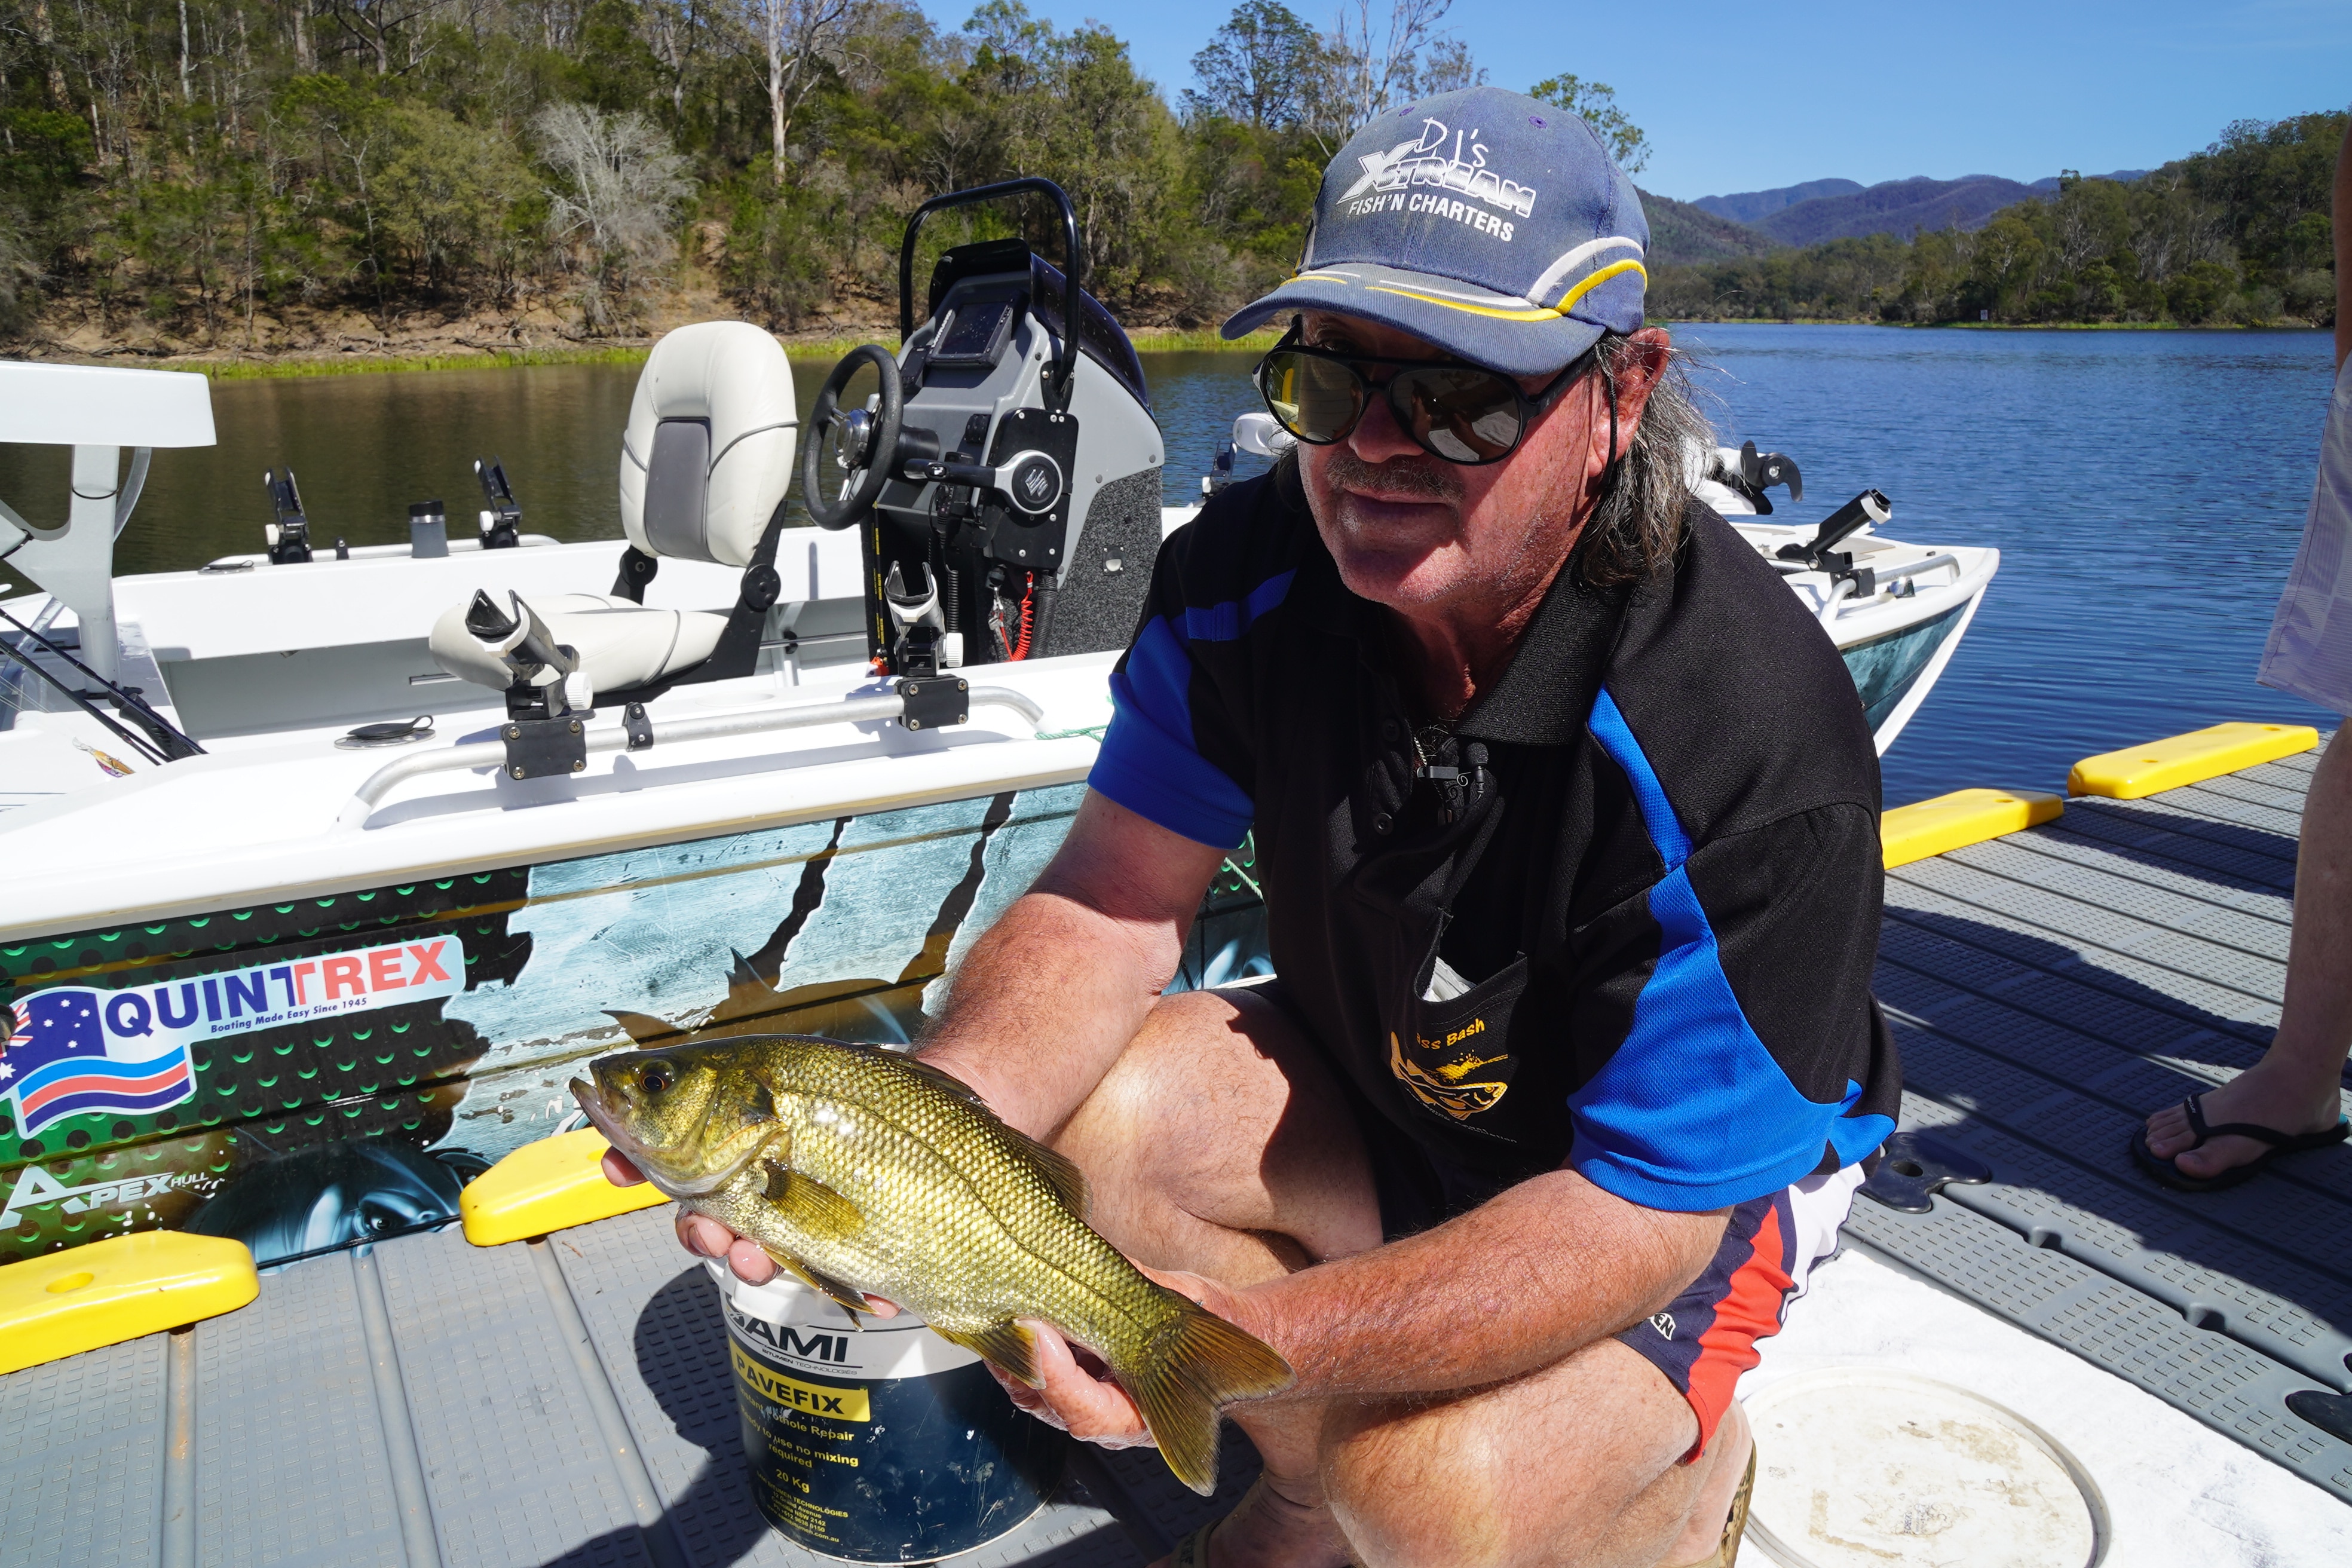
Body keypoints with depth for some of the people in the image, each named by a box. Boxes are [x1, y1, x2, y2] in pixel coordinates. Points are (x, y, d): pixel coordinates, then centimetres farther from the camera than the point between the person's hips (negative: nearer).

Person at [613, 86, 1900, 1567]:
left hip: (1699, 1170, -4)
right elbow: (1116, 902, -15)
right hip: (1380, 1086, 5)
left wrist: (1238, 1331, -43)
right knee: (1074, 1113, -20)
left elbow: (1644, 1213, -30)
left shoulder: (1749, 739, -32)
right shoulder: (1248, 575, -17)